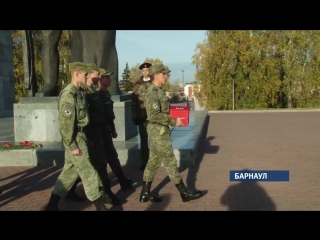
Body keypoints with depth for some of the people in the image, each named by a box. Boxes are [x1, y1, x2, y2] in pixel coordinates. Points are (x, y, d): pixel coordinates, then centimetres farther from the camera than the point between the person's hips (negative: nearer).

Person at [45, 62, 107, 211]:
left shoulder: (79, 92, 12)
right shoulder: (68, 94, -18)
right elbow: (65, 123, -21)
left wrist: (87, 138, 18)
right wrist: (72, 145, -21)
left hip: (81, 137, 10)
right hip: (75, 139, -10)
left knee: (70, 170, 15)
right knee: (88, 172, -2)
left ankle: (52, 205, 25)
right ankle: (99, 206, 9)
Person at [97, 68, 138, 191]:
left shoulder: (105, 93, 13)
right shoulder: (98, 94, -16)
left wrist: (113, 130, 20)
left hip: (106, 131, 9)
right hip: (102, 132, -9)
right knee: (112, 157, -2)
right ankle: (124, 182, 7)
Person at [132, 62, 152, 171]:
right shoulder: (137, 84, 7)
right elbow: (134, 102, 6)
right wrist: (134, 116, 1)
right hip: (142, 116, 2)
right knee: (143, 139, 7)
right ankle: (144, 161, 16)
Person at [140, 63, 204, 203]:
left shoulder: (158, 91, 14)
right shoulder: (152, 93, -17)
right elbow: (154, 116, -24)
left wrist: (175, 118, 7)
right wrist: (173, 122, -18)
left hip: (159, 130, 10)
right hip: (158, 131, -10)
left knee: (153, 161, 12)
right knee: (170, 162, -1)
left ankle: (145, 194, 20)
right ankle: (185, 193, 9)